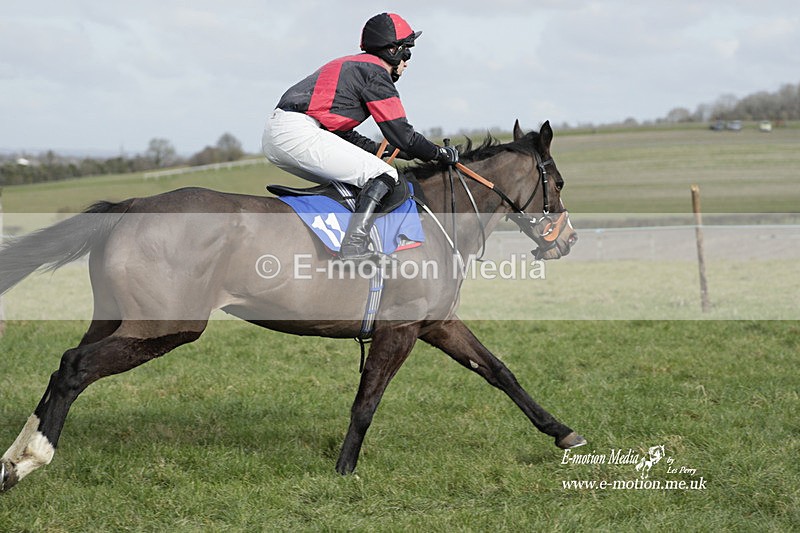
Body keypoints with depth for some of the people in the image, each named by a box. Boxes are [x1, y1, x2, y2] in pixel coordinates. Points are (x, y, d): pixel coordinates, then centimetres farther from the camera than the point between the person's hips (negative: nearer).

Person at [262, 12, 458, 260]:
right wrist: (440, 153, 11)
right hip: (299, 134, -10)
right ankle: (353, 247, -23)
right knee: (384, 175, -10)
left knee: (341, 181, 28)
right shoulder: (376, 74, -1)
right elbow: (401, 134, -3)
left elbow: (342, 132, 32)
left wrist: (380, 150, 29)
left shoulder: (349, 65, 29)